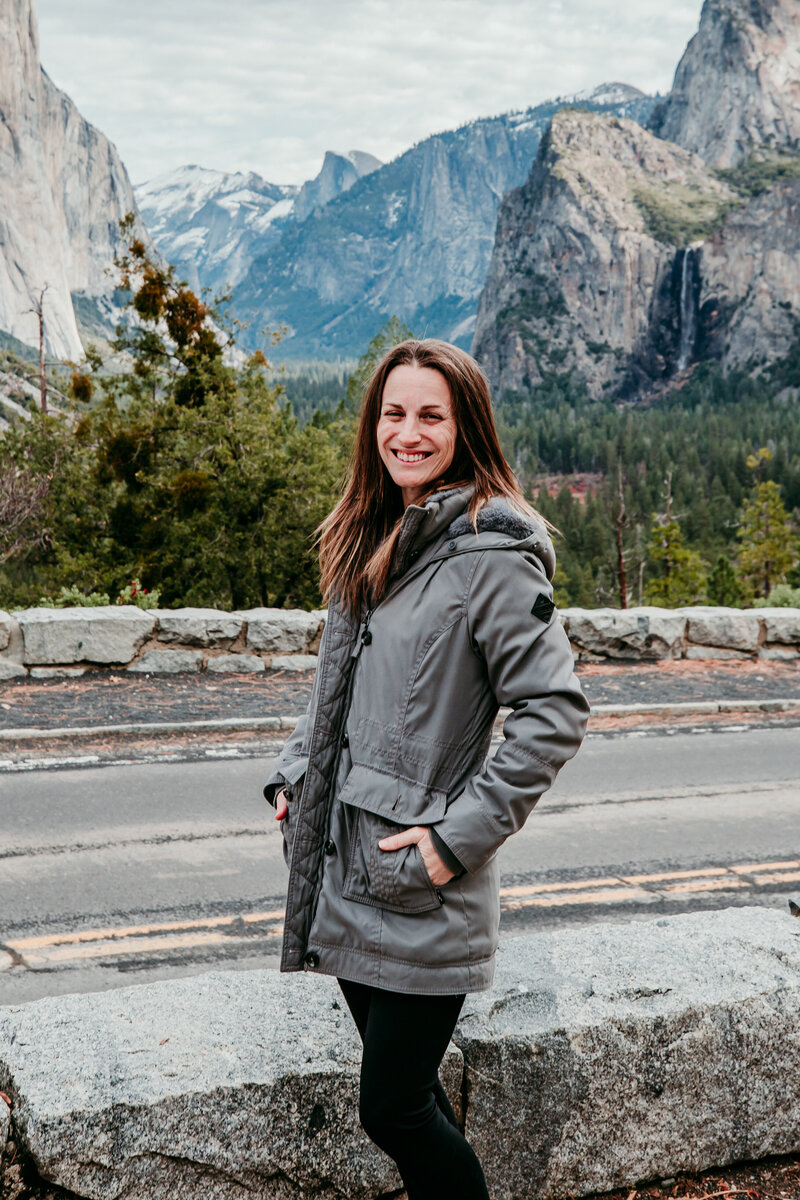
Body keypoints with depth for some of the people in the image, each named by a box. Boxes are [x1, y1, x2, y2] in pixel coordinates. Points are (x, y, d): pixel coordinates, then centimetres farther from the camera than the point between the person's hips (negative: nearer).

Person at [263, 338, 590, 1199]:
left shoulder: (490, 553, -14)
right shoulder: (368, 542, 11)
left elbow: (554, 710, -19)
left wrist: (461, 836, -18)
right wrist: (292, 774, 10)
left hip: (421, 883, -7)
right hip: (346, 865, 7)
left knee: (393, 1109, 0)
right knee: (401, 1090, 17)